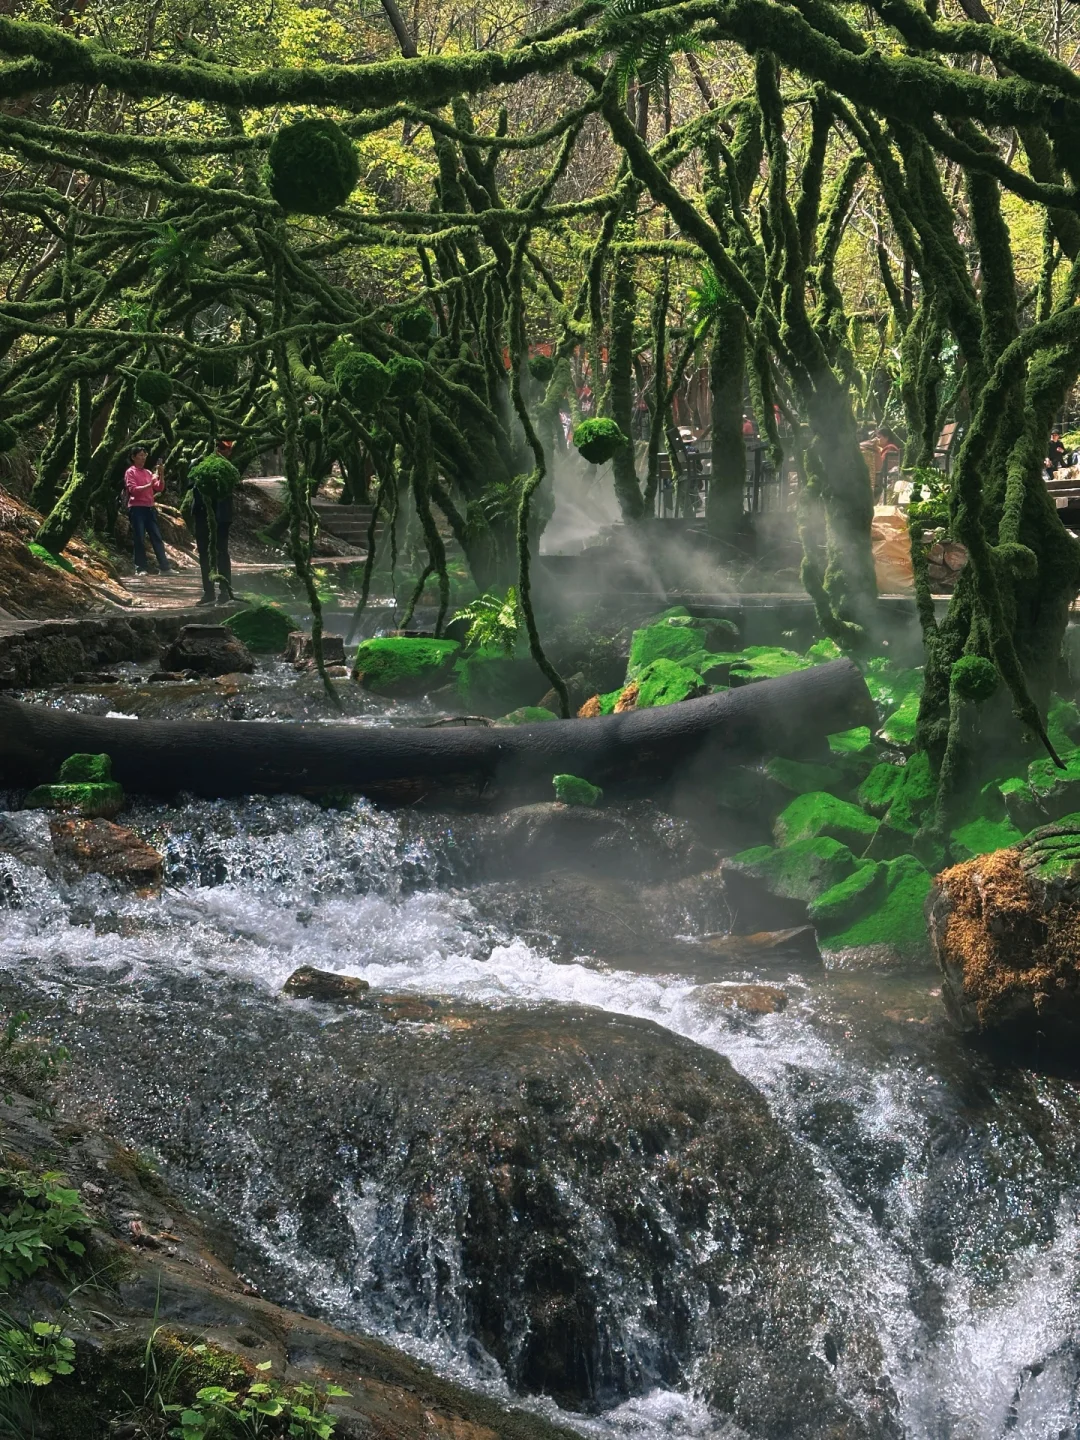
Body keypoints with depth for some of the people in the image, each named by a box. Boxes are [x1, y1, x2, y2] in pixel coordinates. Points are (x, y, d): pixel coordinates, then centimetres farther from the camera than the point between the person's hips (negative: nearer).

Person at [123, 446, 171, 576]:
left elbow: (159, 488, 11)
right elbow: (133, 490, -12)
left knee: (157, 537, 1)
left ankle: (164, 567, 0)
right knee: (139, 540, -6)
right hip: (136, 509, -6)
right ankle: (140, 568, -3)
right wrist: (149, 485, -18)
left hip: (150, 508, 6)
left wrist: (161, 475, -3)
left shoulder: (148, 472, 17)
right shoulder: (130, 472, 0)